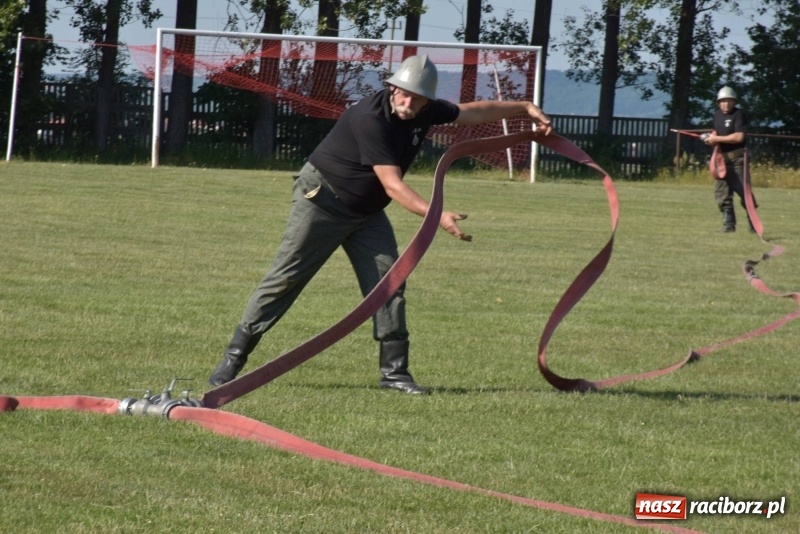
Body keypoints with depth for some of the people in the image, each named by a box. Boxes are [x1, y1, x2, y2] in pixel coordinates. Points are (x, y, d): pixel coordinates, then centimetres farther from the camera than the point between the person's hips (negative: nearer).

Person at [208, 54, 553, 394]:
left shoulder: (426, 113, -7)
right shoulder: (370, 119, -31)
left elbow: (473, 112, 12)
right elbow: (392, 186, -35)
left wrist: (524, 108, 13)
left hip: (367, 212, 7)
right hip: (321, 200, -7)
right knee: (285, 279, -6)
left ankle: (394, 371, 2)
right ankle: (234, 358, -1)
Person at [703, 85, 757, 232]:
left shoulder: (738, 114, -10)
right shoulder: (717, 114, 12)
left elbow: (739, 137, -20)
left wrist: (717, 139, -17)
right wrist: (712, 137, 5)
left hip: (736, 158, -7)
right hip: (721, 158, 7)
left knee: (743, 190, -7)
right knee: (721, 193, 5)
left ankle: (753, 224, 0)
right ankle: (728, 224, 11)